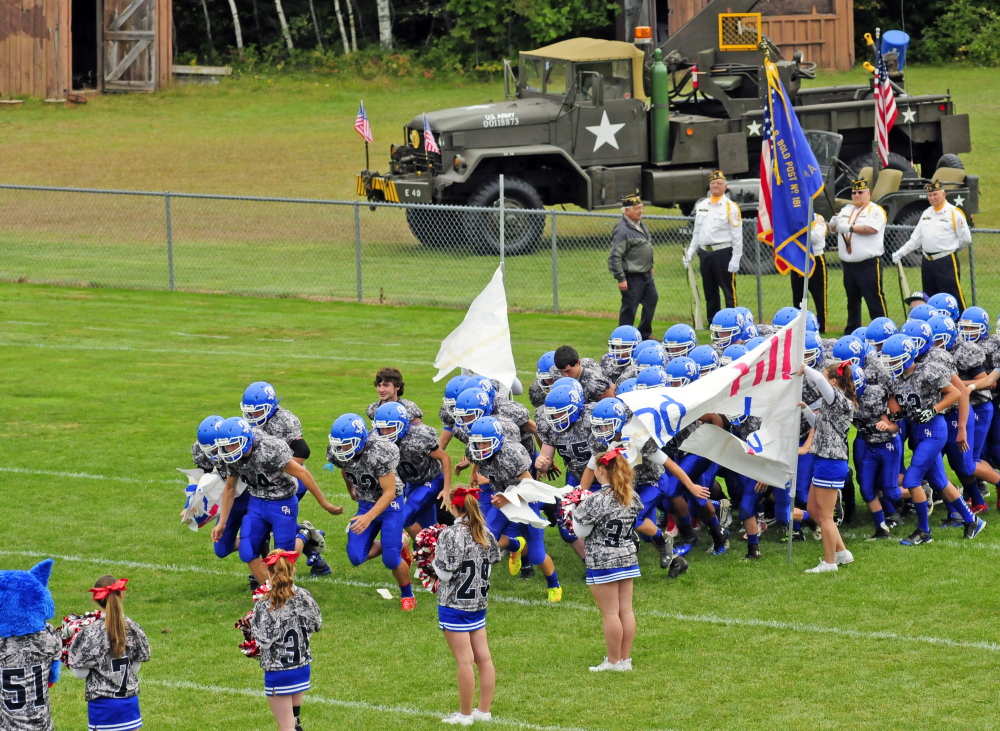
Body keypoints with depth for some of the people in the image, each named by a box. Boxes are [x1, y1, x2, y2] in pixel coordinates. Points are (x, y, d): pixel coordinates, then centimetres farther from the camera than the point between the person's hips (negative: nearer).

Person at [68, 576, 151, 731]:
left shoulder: (91, 632, -16)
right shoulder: (132, 629, -3)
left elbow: (80, 673, -9)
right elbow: (135, 668, 6)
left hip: (102, 703, -4)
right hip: (130, 701, 4)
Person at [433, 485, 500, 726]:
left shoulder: (450, 535, -17)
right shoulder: (484, 533, 2)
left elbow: (445, 571, -17)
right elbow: (492, 561, 11)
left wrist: (434, 560, 2)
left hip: (454, 604, -7)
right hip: (479, 601, 7)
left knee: (464, 660, -2)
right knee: (484, 657, 10)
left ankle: (465, 714, 5)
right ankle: (484, 710, 16)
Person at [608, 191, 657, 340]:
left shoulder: (640, 224, 9)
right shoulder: (622, 230, -21)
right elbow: (615, 256, -23)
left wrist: (650, 266, 25)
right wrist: (620, 278, -24)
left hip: (646, 274, 10)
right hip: (632, 276, -10)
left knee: (651, 300, 18)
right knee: (629, 308, -2)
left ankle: (645, 333, 32)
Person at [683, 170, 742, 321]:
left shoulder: (730, 207, -5)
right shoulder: (701, 206, 13)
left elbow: (737, 236, -8)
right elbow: (696, 233, 20)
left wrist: (735, 259, -13)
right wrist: (690, 253, 12)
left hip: (723, 252, -6)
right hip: (705, 253, 6)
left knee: (729, 290, -4)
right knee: (709, 291, 12)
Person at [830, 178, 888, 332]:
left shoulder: (875, 210, -3)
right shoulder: (846, 210, 18)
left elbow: (872, 228, -19)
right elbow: (833, 228, 14)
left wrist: (850, 228, -20)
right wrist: (834, 224, -10)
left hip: (869, 264, -7)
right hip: (848, 264, 7)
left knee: (874, 298, -9)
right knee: (852, 300, 13)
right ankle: (851, 330, 20)